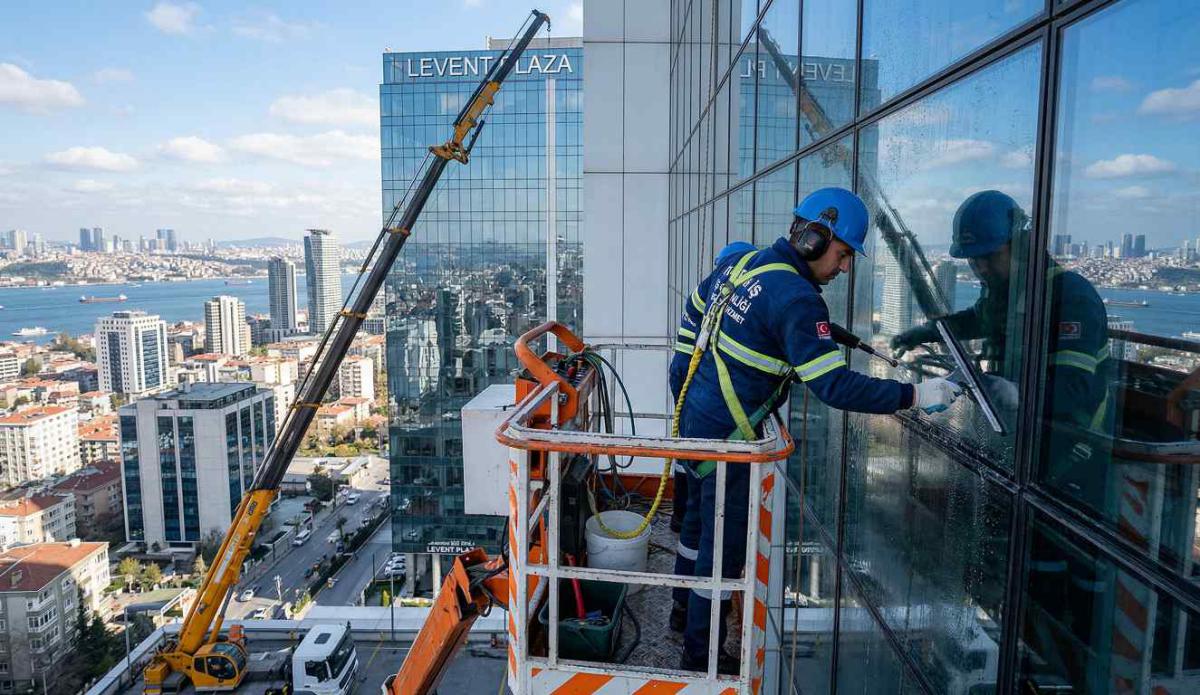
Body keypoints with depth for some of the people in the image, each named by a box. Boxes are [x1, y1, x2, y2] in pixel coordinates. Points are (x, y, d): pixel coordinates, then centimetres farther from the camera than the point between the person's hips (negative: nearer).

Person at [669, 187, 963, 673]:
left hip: (694, 416, 9)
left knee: (700, 517, 25)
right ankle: (701, 658, 19)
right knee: (726, 542, 4)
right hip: (725, 437, -9)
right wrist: (913, 396, -24)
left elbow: (696, 307, 20)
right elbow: (833, 386, -28)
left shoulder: (740, 263, 5)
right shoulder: (796, 299, -22)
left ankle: (685, 610, 46)